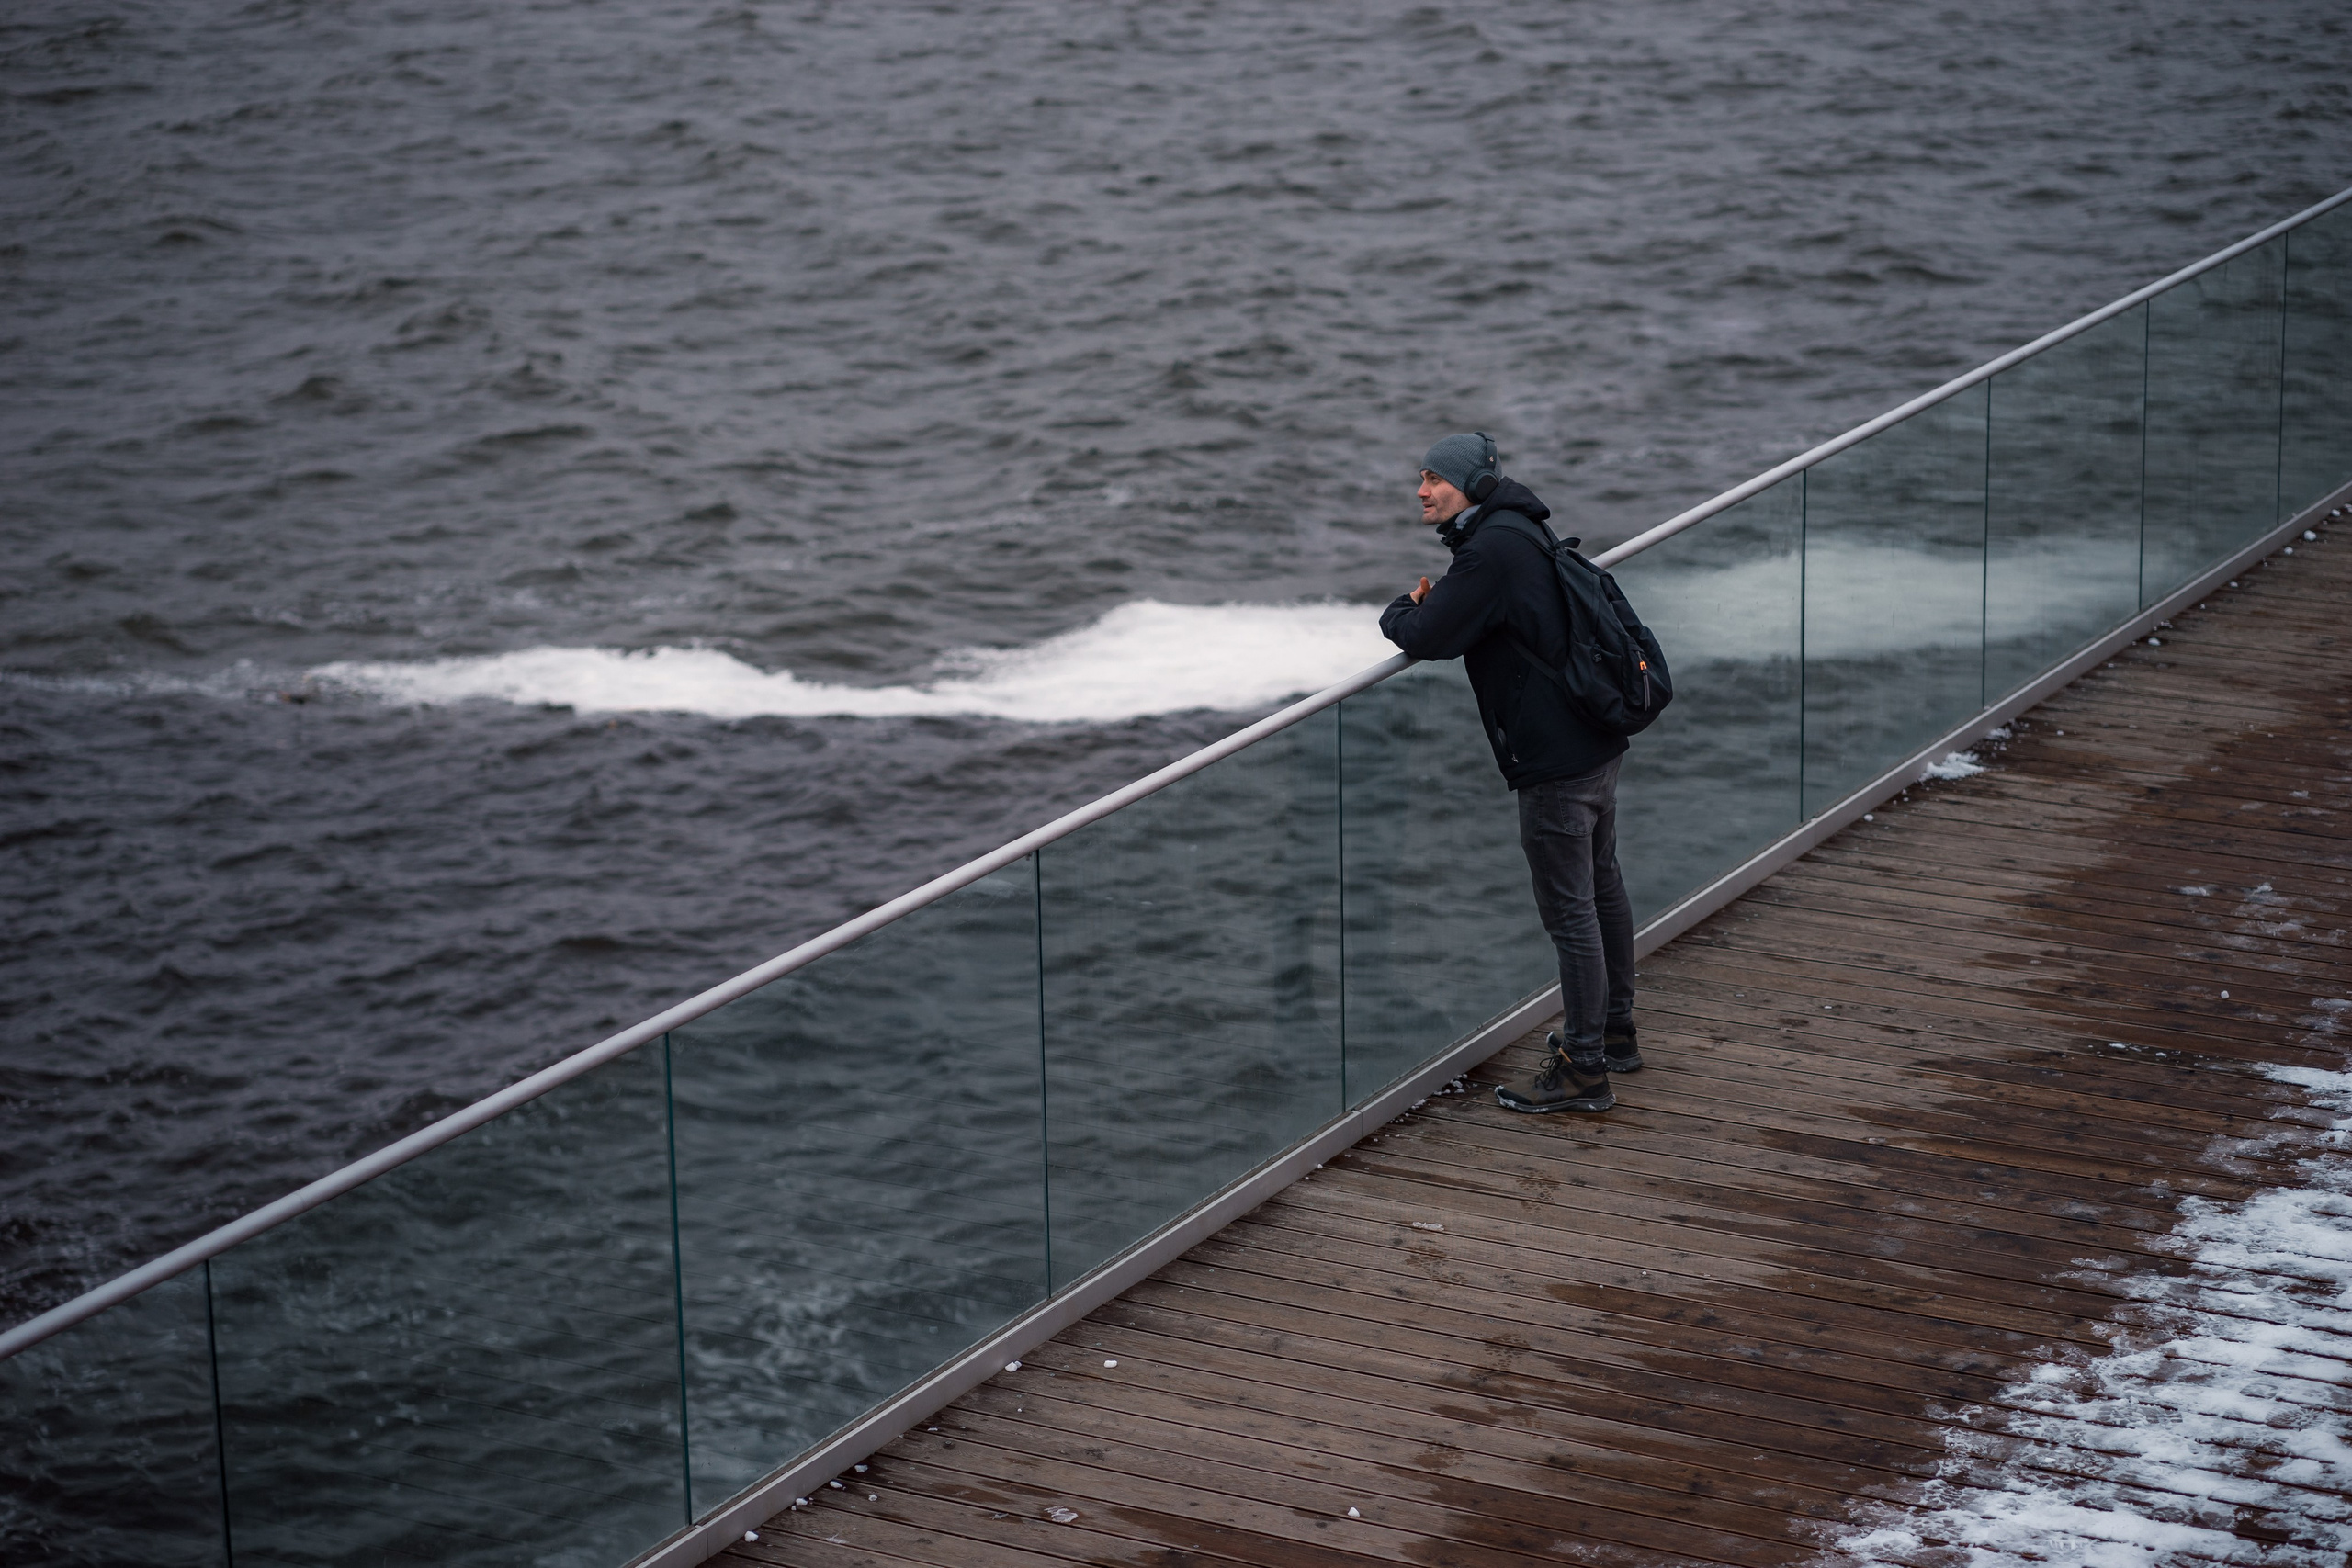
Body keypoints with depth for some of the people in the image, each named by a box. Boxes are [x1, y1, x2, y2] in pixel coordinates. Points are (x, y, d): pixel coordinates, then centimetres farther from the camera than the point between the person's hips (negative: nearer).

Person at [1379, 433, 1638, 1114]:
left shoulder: (1492, 552, -21)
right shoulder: (1519, 533, 11)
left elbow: (1427, 637, -22)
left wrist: (1399, 610, 0)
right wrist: (1426, 605, 8)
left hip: (1555, 761, -11)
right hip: (1596, 744, 11)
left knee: (1569, 909, -4)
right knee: (1601, 887, 23)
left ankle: (1583, 1069, 1)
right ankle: (1614, 1030, 38)